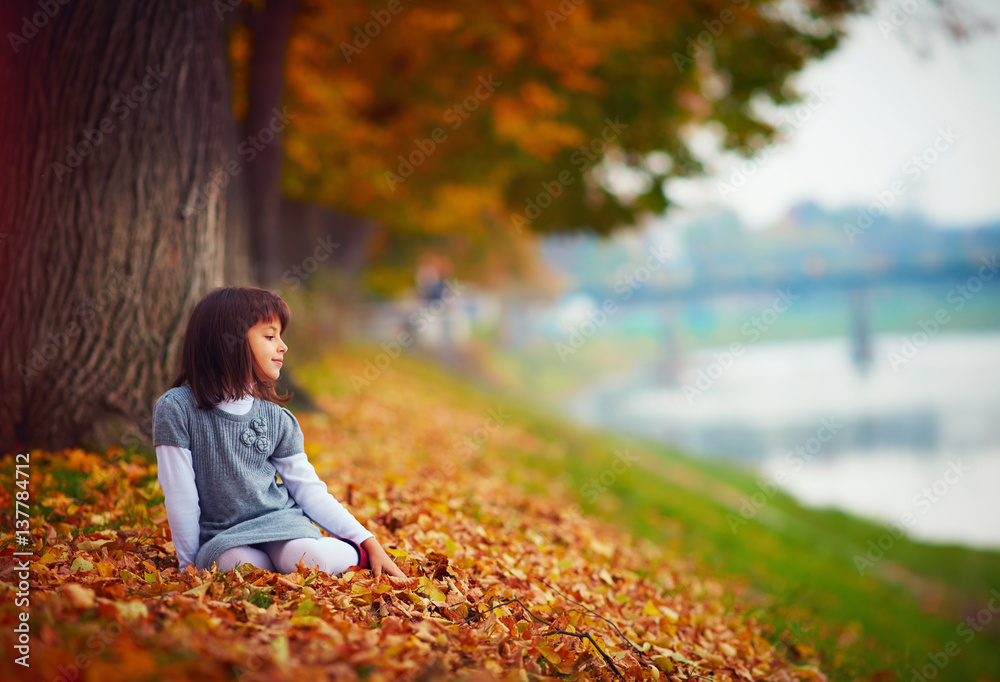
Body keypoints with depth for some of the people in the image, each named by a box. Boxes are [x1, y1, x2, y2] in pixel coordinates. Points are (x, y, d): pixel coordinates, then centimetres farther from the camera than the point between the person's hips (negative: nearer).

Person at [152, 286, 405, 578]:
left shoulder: (276, 418, 5)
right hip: (222, 539, -2)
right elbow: (180, 497, -5)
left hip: (280, 522, 2)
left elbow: (310, 490, 8)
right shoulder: (177, 408, -7)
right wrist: (190, 565, -4)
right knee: (241, 566, -38)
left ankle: (354, 553, -2)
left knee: (314, 558, -32)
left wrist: (369, 543, 1)